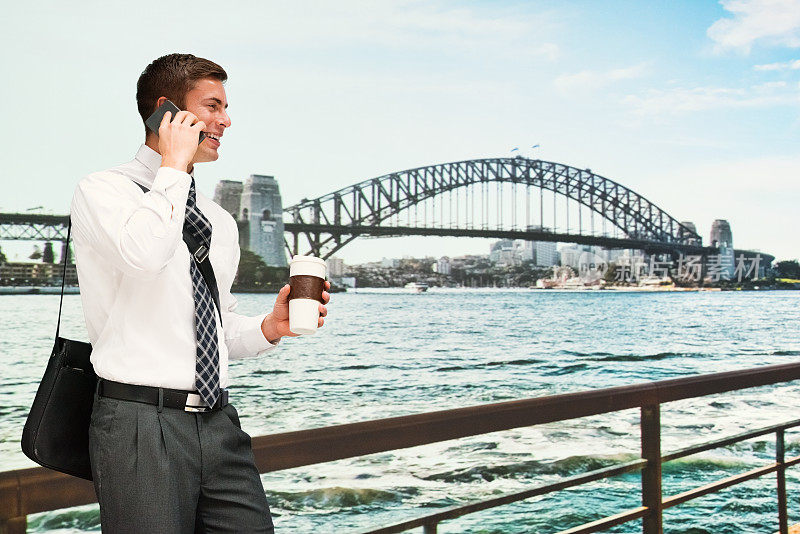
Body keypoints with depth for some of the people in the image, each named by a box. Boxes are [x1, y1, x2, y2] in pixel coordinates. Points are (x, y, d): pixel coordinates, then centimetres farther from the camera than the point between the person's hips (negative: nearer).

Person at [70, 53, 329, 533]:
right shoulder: (102, 191, -3)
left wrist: (270, 327, 3)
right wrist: (174, 166, -13)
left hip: (218, 421, 6)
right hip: (141, 422, -6)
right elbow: (144, 254, -26)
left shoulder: (220, 223, 17)